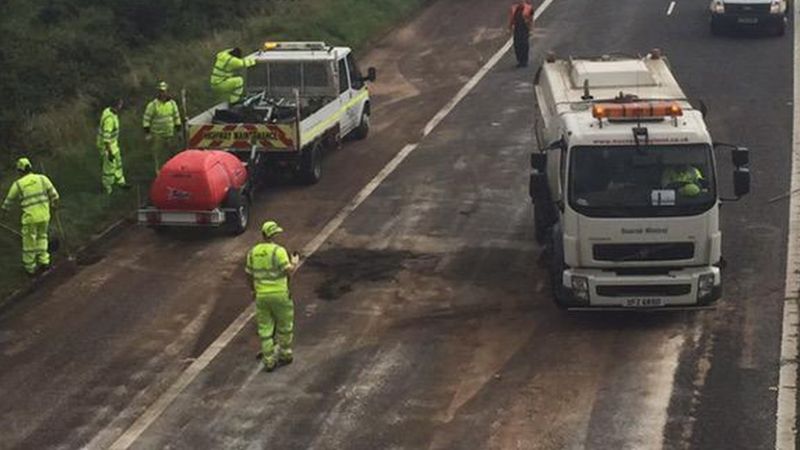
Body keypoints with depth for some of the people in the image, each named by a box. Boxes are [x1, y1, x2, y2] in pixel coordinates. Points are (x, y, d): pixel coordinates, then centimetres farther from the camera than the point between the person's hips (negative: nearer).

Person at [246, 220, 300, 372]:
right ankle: (284, 355, 26)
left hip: (261, 295, 4)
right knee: (285, 326, 17)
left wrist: (254, 290, 22)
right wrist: (295, 263, 3)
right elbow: (288, 271, -19)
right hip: (279, 294, -4)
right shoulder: (278, 251, -15)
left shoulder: (253, 252, 2)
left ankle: (269, 361, 10)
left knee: (265, 329, 10)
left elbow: (249, 274, 7)